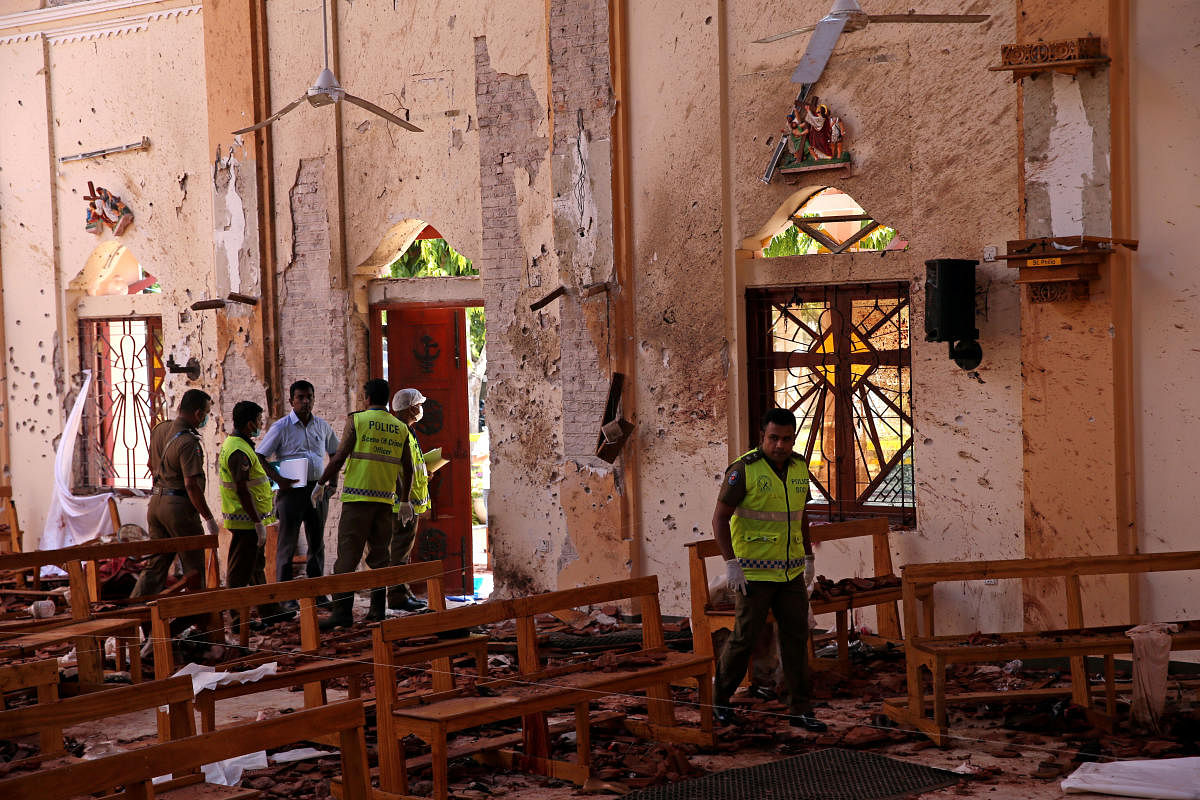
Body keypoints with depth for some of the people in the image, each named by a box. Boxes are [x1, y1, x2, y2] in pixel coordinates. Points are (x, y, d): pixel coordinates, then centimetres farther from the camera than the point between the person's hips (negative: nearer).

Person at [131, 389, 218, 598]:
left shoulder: (159, 429, 7)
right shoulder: (188, 442, -20)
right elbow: (191, 485, -23)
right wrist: (209, 519, -17)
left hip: (156, 501, 8)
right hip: (179, 506, -8)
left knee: (156, 564, 12)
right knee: (194, 568, 5)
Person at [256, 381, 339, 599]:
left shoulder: (322, 426, 9)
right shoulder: (281, 427, -4)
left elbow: (335, 453, 23)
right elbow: (260, 457, -7)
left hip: (317, 490, 4)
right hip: (292, 491, -4)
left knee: (317, 542, 9)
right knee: (287, 542, -1)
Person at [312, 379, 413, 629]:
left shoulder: (357, 420, -2)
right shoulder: (401, 428, 9)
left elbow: (340, 457, -6)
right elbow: (407, 469, 12)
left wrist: (321, 483, 4)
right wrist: (405, 500, 23)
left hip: (358, 497, -4)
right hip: (385, 498, 4)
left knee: (348, 554, -4)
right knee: (379, 554, 12)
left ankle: (342, 610, -9)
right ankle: (377, 608, 12)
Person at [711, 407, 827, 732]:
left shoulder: (799, 468, 5)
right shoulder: (744, 470, -15)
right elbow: (720, 517, -13)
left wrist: (808, 556, 17)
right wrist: (731, 563, -19)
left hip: (789, 571, 5)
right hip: (753, 570, -5)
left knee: (796, 635, 3)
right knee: (745, 636, 0)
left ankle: (800, 709, 8)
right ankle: (720, 699, 20)